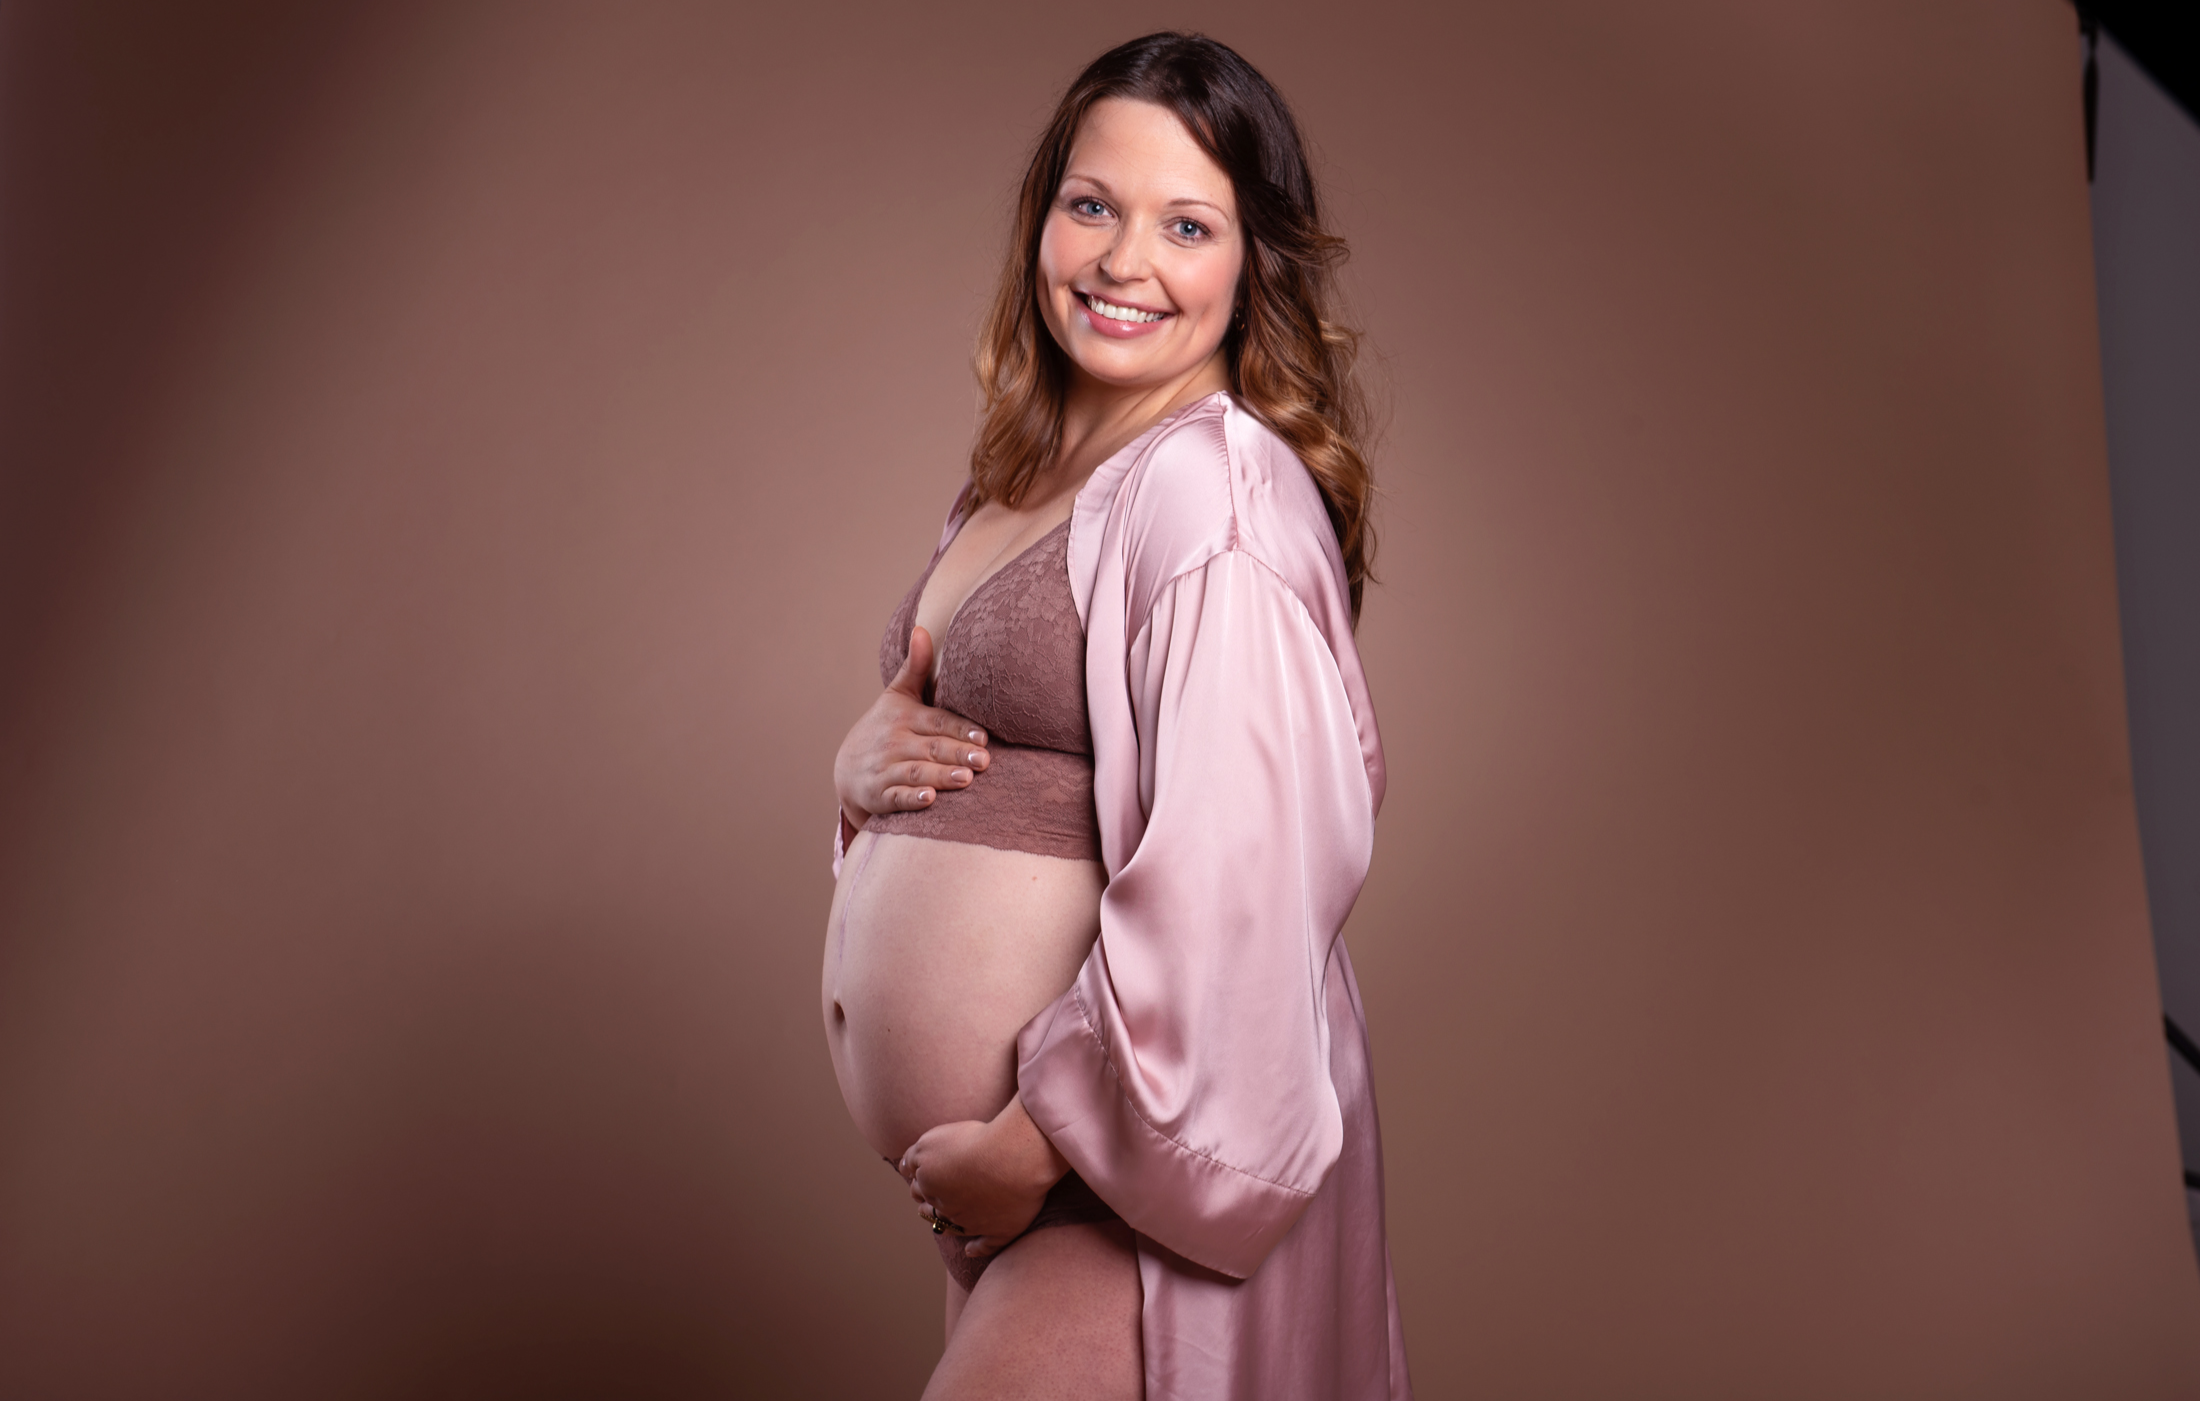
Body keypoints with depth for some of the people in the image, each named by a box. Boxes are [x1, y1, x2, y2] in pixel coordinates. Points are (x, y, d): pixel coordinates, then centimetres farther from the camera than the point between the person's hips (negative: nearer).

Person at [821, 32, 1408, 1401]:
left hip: (1138, 1162, -8)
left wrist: (1042, 1137, -18)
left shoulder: (1219, 491, -18)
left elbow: (1227, 879, -25)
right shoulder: (1019, 477, 9)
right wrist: (868, 757, -5)